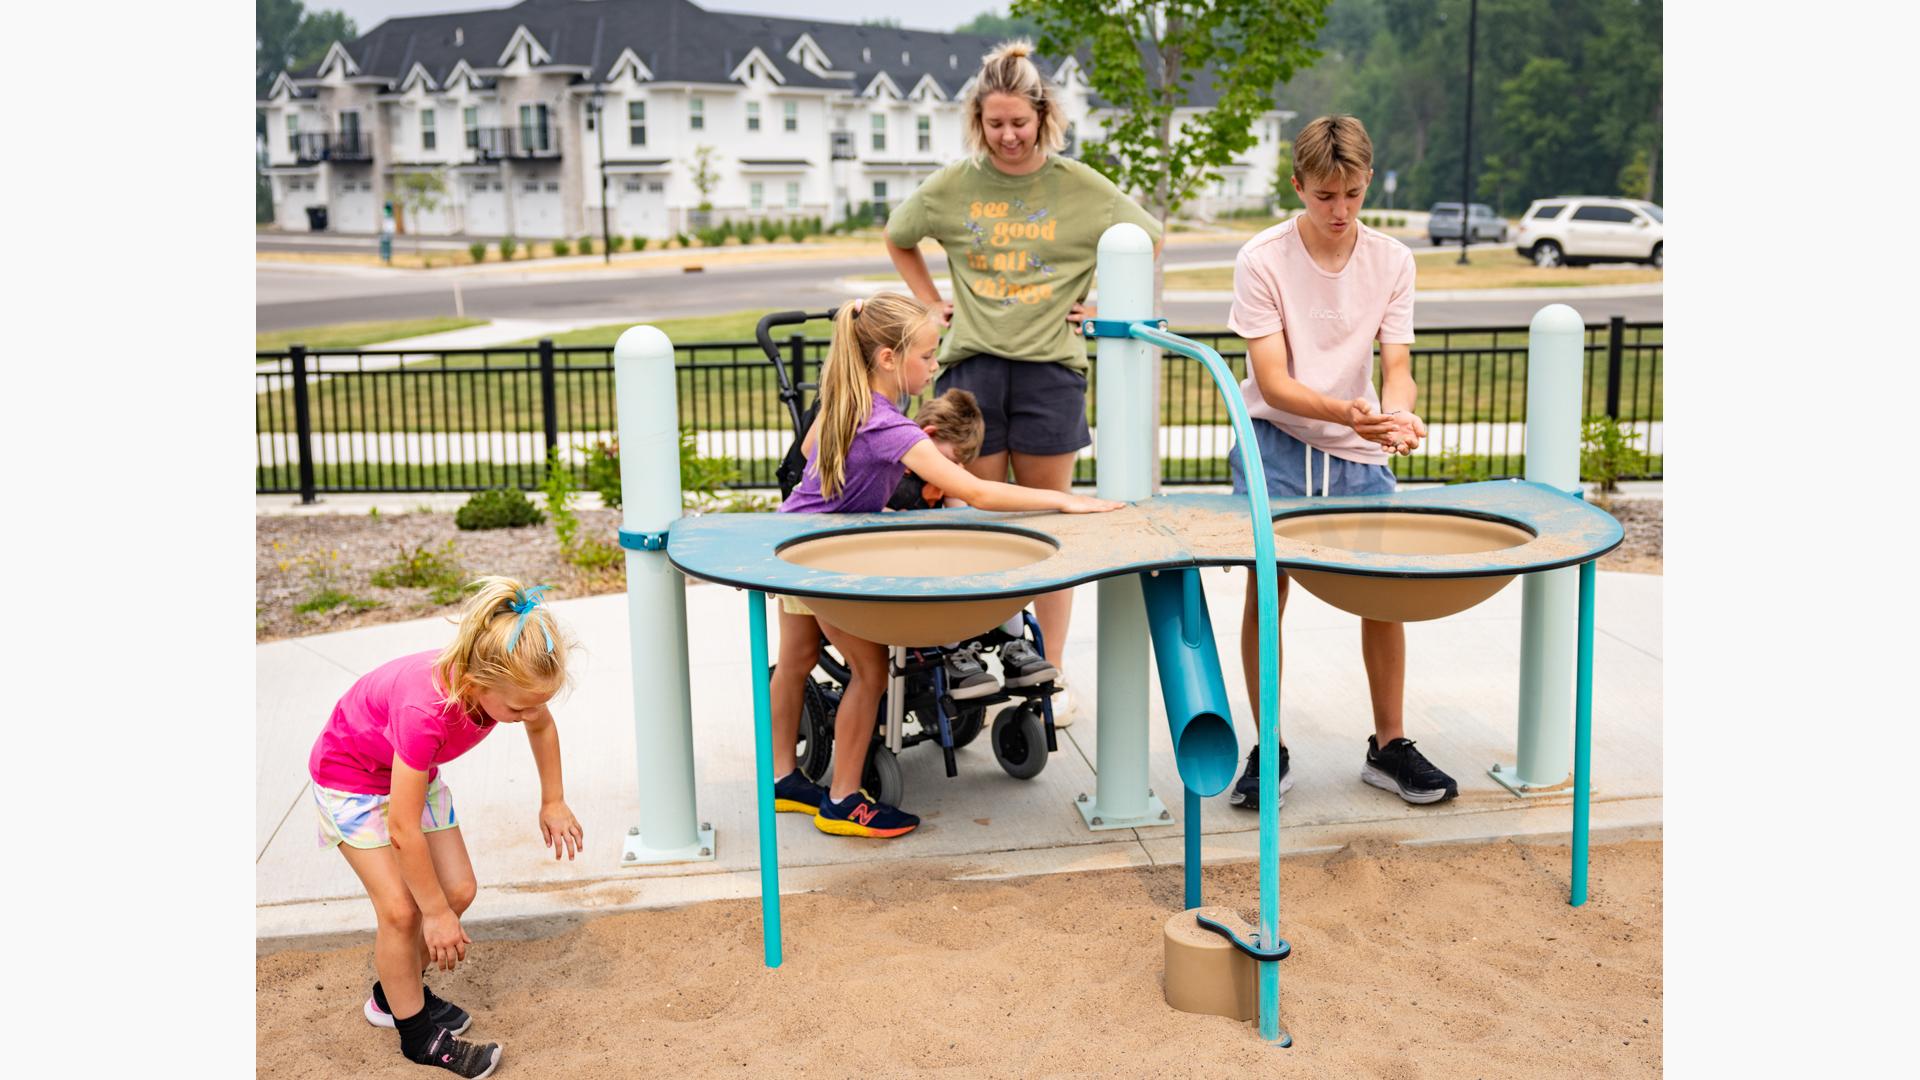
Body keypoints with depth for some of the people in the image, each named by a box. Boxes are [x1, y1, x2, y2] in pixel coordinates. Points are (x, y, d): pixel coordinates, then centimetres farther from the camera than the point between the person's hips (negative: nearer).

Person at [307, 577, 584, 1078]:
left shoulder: (506, 680, -26)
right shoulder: (427, 708, -44)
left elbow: (542, 725, 1)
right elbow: (403, 829, -34)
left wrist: (553, 802, 6)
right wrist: (436, 914, -23)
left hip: (413, 768, 6)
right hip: (349, 776, -6)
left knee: (459, 890, 2)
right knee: (401, 908, -12)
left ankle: (396, 993, 25)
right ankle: (417, 1032, 9)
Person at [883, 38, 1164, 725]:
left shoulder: (1081, 188, 2)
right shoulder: (950, 188, 5)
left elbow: (1150, 241, 15)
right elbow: (898, 238, 23)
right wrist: (933, 304, 13)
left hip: (1051, 367, -1)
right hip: (972, 365, 1)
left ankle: (1049, 675, 13)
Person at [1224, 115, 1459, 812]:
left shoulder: (1392, 261, 0)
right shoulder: (1262, 260, -10)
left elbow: (1396, 367, -3)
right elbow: (1273, 383, -15)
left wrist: (1396, 415, -27)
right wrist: (1345, 410, -33)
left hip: (1359, 454, 3)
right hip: (1274, 444, -3)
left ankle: (1389, 746, 17)